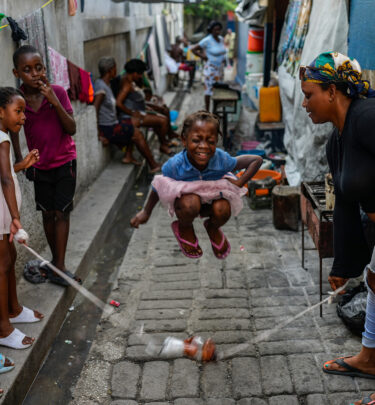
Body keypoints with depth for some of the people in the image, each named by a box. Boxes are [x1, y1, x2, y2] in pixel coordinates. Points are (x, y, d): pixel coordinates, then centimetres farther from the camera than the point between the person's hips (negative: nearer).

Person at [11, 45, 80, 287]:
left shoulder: (57, 92, -12)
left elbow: (72, 129, -16)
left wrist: (55, 102, -26)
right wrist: (20, 160, 3)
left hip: (65, 162, -2)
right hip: (40, 165, 2)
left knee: (62, 213, -3)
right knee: (48, 214, 10)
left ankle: (59, 267, 0)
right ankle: (56, 260, 27)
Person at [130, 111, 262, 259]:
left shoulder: (221, 159, -29)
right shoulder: (175, 165, -31)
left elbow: (257, 160, -16)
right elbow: (159, 187, -10)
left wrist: (239, 183, -24)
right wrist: (146, 212, 0)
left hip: (212, 197, 2)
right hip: (185, 196, -2)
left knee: (223, 210, -31)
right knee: (190, 204, -37)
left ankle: (213, 229, 10)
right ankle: (185, 229, 2)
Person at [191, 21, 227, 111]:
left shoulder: (221, 39, 5)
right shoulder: (207, 40, -16)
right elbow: (193, 49, -13)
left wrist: (223, 58, 10)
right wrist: (203, 57, -11)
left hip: (220, 68, 7)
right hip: (211, 69, -7)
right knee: (209, 89, -2)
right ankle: (207, 111, 8)